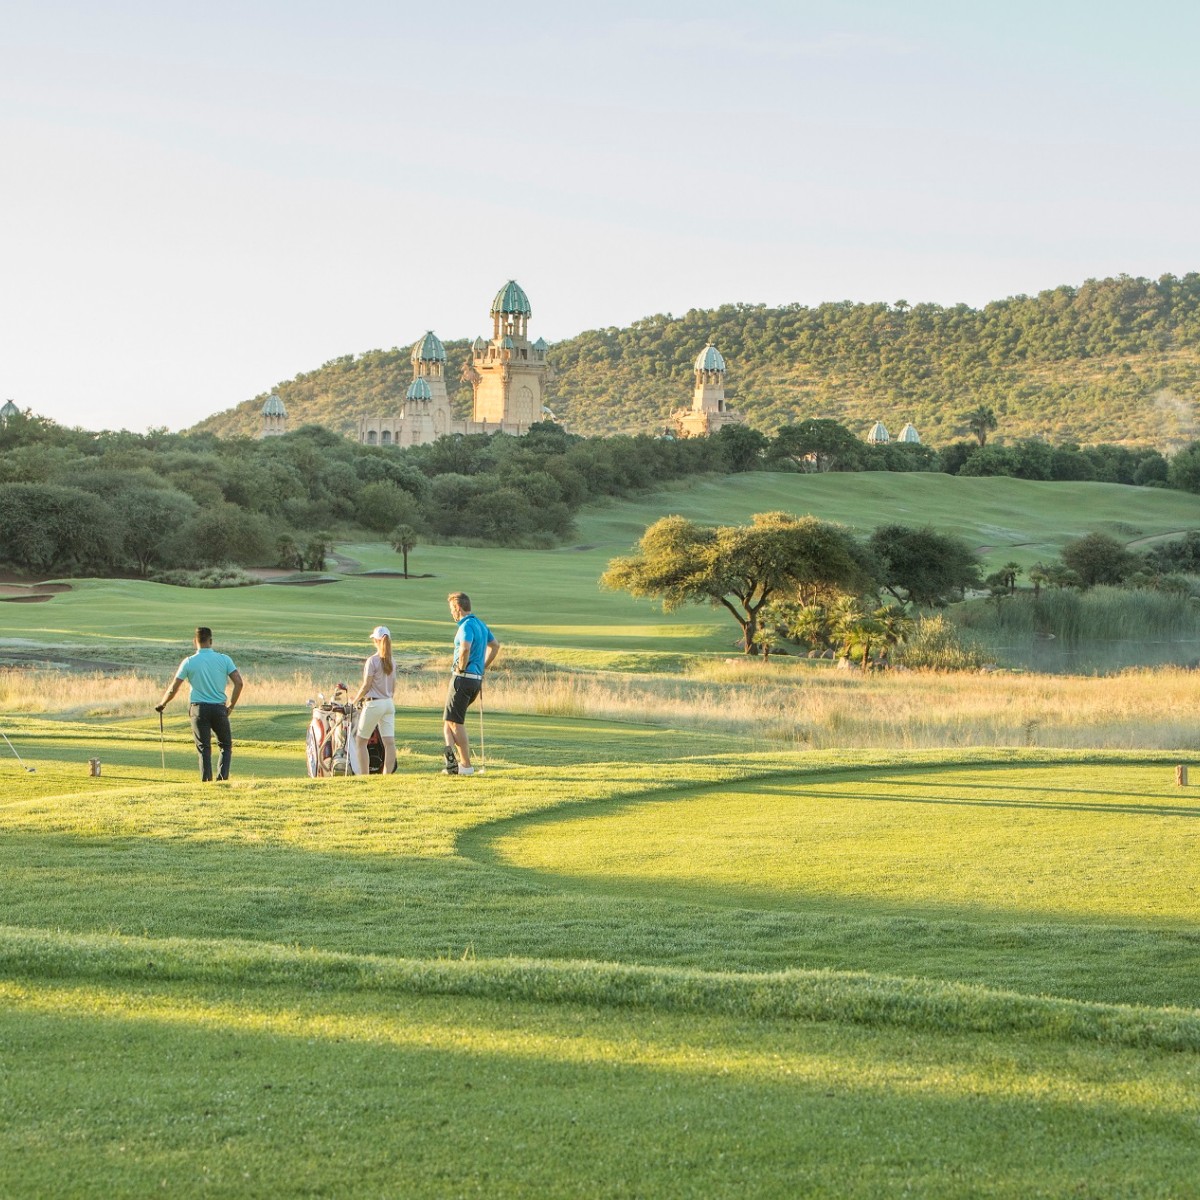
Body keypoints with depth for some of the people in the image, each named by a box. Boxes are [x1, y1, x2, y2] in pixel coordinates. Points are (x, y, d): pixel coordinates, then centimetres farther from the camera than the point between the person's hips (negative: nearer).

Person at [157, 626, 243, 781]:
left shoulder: (189, 662, -3)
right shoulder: (224, 659, -1)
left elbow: (173, 689, -1)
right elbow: (238, 683, -6)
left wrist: (162, 705, 15)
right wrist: (231, 706, 5)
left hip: (198, 709, 0)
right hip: (219, 709, 0)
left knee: (204, 748, 5)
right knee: (226, 746, 14)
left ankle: (207, 781, -2)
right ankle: (222, 778, -1)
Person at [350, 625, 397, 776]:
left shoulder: (372, 661, -11)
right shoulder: (391, 662, 8)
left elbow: (366, 686, -11)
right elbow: (393, 687, 13)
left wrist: (354, 701, 1)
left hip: (374, 703, -6)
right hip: (389, 703, 6)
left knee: (360, 741, 5)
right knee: (389, 742, -1)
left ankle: (364, 775, 1)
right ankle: (387, 774, -5)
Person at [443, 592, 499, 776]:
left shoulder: (467, 626, -15)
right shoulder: (480, 624, 15)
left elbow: (465, 649, -33)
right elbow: (495, 646, 27)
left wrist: (461, 669, -17)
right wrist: (483, 668, 24)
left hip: (463, 678, -9)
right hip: (477, 679, 9)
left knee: (455, 721, -3)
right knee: (448, 719, 16)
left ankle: (466, 765, -1)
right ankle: (451, 755, 4)